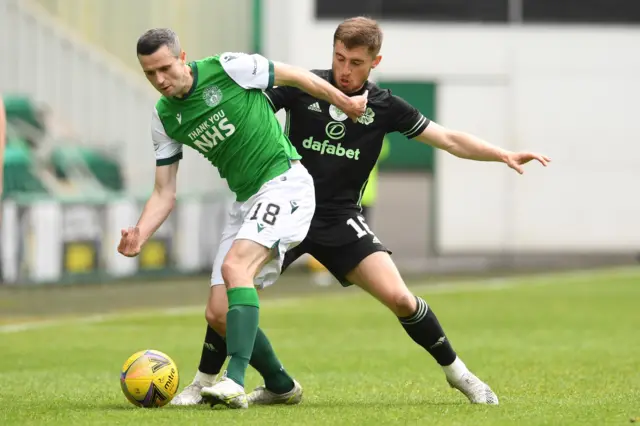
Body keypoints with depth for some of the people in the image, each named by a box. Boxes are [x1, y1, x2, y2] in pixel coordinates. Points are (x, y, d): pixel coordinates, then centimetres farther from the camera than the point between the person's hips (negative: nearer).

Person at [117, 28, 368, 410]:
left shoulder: (227, 69, -12)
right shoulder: (164, 117, 5)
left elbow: (295, 76, 3)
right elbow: (165, 194, 6)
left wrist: (345, 102, 13)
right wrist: (139, 235, -12)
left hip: (285, 182, -7)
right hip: (246, 202, 7)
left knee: (235, 266, -30)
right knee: (218, 313, 0)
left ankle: (235, 382, -38)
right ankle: (281, 385, 21)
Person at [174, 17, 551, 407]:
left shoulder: (385, 107, -1)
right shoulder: (302, 87, -6)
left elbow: (450, 140, 3)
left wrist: (504, 155, -7)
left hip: (341, 221, 0)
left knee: (398, 297, -16)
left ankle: (457, 372, 8)